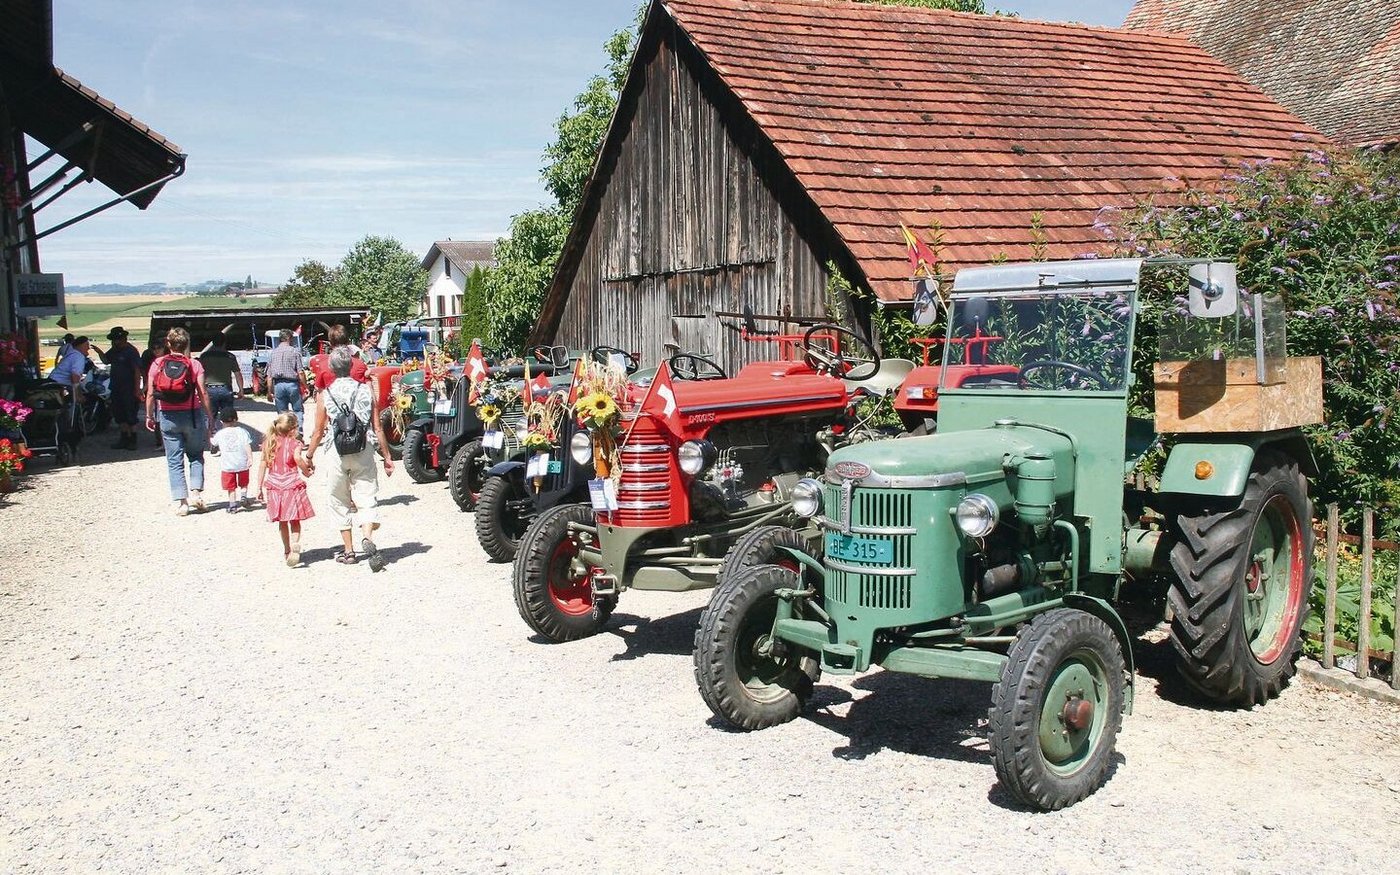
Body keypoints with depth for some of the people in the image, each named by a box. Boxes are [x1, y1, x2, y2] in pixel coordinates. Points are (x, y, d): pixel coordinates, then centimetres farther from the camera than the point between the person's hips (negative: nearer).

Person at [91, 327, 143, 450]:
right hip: (116, 388, 9)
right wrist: (99, 351, 7)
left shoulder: (131, 351, -13)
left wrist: (137, 389, -21)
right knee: (119, 416, 12)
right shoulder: (114, 350, 12)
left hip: (129, 390, -9)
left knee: (130, 416, -3)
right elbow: (106, 361, 26)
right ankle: (125, 438, 21)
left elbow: (137, 371, -16)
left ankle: (133, 439, 7)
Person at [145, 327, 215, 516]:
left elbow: (150, 393, -2)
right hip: (191, 415, -1)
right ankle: (195, 492, 3)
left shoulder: (157, 364, -2)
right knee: (196, 456, 17)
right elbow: (203, 393, -9)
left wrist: (149, 416, 9)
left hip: (168, 416, 1)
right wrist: (210, 417, -2)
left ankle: (180, 502, 4)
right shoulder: (194, 365, -6)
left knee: (174, 461, 7)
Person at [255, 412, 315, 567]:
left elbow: (262, 466, 6)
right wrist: (306, 470, -10)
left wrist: (260, 487, 11)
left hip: (274, 486, 4)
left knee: (282, 521, 16)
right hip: (292, 485, -4)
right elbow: (297, 458, -29)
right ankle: (295, 545, -18)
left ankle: (287, 550, 25)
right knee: (295, 520, 4)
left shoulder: (268, 443, 6)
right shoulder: (294, 444, -9)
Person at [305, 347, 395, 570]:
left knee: (340, 503, 13)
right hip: (363, 453, 0)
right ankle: (367, 538, -25)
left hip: (337, 453, 0)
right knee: (366, 500, 1)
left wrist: (309, 456, 15)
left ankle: (349, 551, 16)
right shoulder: (366, 391, 0)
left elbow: (318, 431, 2)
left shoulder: (326, 395, -1)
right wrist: (386, 456, 7)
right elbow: (378, 428, 0)